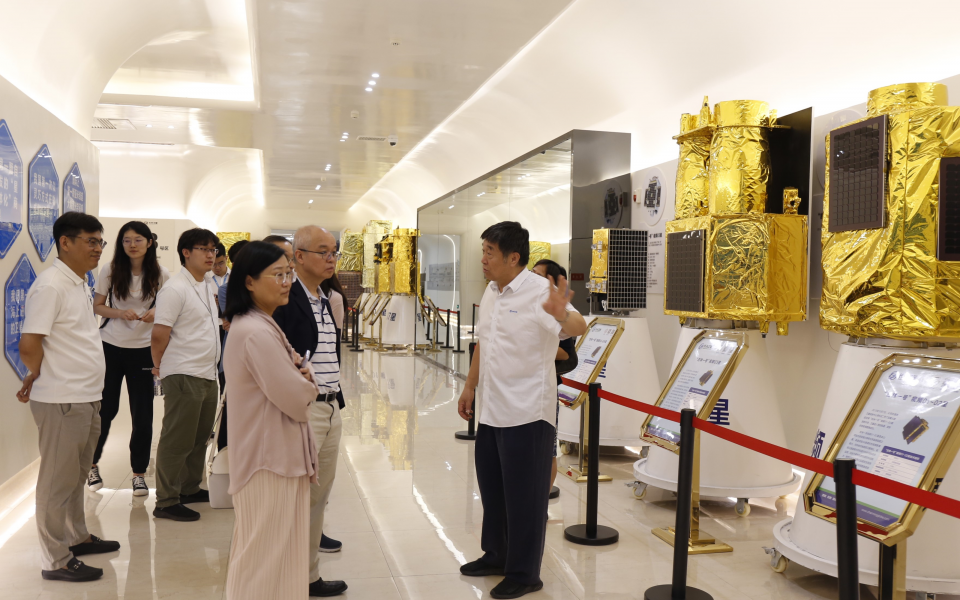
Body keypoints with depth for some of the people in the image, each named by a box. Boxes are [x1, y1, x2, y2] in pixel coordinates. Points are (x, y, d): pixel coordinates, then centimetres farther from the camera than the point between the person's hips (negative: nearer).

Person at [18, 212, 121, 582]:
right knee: (59, 480, 2)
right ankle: (56, 561, 13)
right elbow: (29, 345, -20)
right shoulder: (50, 286, -17)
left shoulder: (80, 284, 13)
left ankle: (77, 538, 37)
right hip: (61, 401, -9)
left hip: (87, 399, 9)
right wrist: (38, 377, -3)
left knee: (77, 475, 21)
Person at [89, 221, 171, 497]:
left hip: (143, 349, 0)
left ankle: (139, 472, 17)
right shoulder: (110, 270, -4)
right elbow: (97, 306, 2)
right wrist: (121, 313, -17)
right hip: (110, 346, 0)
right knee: (105, 409, 9)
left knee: (142, 414, 2)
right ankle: (92, 464, 31)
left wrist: (156, 311, -17)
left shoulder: (161, 274, -4)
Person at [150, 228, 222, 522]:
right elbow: (159, 335, -15)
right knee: (177, 440, -2)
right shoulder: (175, 289, -14)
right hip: (184, 376, -8)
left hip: (208, 374, 9)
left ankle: (190, 489, 31)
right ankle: (166, 502, 7)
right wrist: (160, 365, 0)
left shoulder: (209, 284, 13)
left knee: (200, 436, 17)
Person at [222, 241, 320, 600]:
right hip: (273, 457, -11)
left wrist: (301, 378, -7)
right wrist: (308, 385, -1)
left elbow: (280, 379, 15)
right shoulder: (257, 333, -22)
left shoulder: (253, 325, 11)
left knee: (256, 553, 20)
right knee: (271, 556, 1)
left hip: (265, 453, 11)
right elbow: (296, 400, -23)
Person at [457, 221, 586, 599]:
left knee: (524, 496, 4)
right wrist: (470, 387, 21)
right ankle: (496, 556, 38)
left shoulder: (540, 292, -16)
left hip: (526, 413, -8)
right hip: (492, 410, 8)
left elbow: (578, 328, -32)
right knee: (492, 488, 20)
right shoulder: (491, 292, 10)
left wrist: (560, 315, -53)